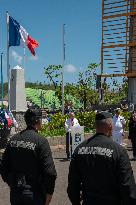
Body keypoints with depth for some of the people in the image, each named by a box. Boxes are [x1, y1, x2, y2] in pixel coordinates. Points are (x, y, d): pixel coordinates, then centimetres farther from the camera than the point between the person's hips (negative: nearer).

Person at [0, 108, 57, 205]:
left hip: (15, 193, 5)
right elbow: (49, 171, -19)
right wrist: (49, 193, -8)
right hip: (34, 194, -5)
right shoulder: (41, 141, -15)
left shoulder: (14, 139, 2)